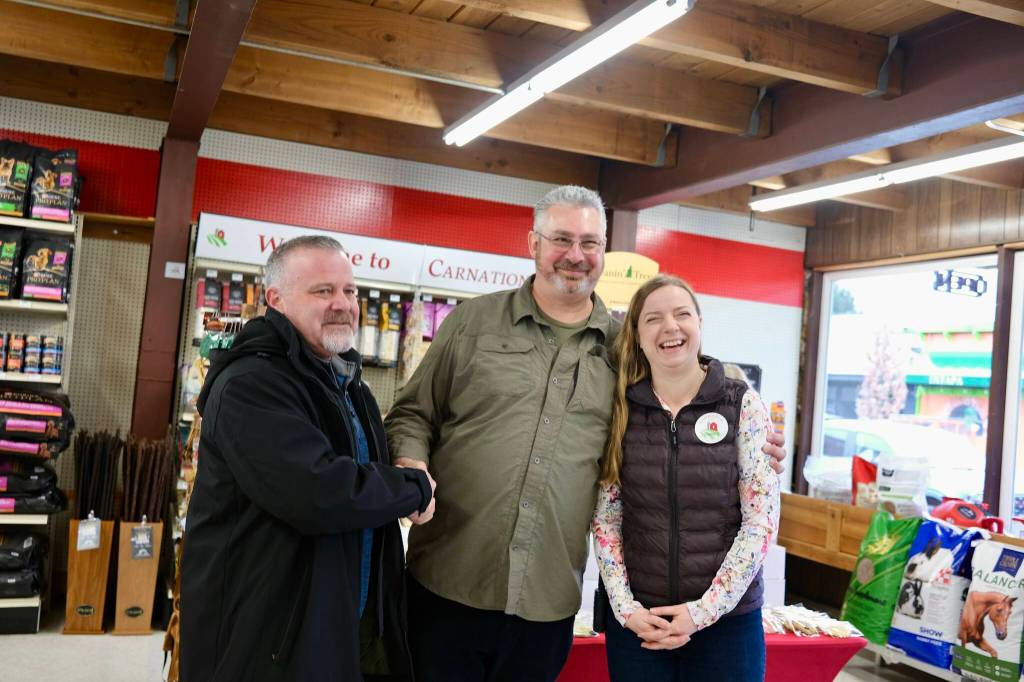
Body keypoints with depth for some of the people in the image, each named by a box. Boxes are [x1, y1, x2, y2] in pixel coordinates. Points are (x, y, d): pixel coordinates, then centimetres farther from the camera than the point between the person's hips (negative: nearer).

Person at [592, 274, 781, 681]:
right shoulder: (620, 410, 0)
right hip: (636, 619, 1)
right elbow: (605, 518, 1)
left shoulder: (743, 404, -4)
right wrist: (625, 606, -8)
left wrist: (706, 608, -12)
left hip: (728, 617, -1)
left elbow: (762, 517, -7)